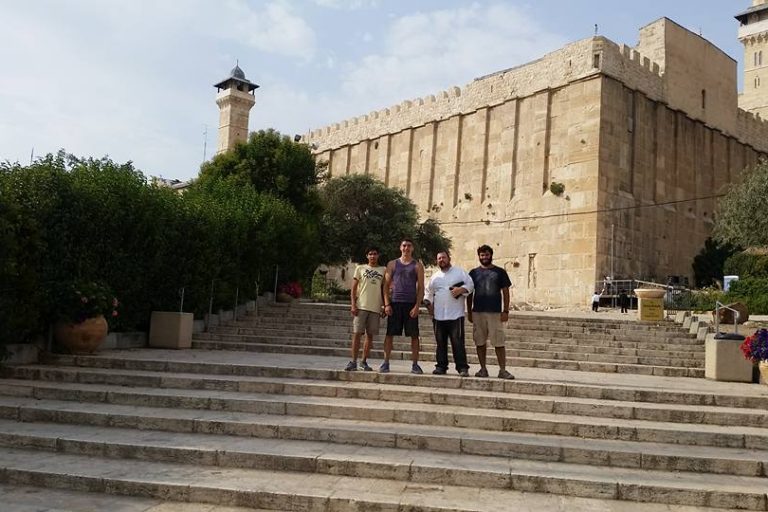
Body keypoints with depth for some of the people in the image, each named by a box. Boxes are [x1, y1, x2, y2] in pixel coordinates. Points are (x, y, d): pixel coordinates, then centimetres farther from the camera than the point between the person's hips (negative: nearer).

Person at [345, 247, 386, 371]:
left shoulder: (383, 270, 11)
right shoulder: (360, 268, 7)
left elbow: (384, 290, 13)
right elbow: (353, 288, 4)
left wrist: (384, 306, 5)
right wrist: (353, 305, -6)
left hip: (375, 308, 2)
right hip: (361, 306, -2)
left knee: (370, 335, 5)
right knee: (357, 333, -6)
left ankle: (364, 361, 14)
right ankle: (353, 361, 0)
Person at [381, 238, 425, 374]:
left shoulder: (417, 266, 7)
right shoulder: (392, 264, 10)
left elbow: (421, 287, 2)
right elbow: (386, 285, 7)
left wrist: (417, 306, -9)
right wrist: (386, 304, -4)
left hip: (411, 304, -1)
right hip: (395, 303, 1)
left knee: (414, 335, 1)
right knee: (389, 334, 0)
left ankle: (414, 364, 9)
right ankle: (386, 363, 6)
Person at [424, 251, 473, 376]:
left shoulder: (460, 272, 6)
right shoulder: (435, 276, 18)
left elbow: (470, 284, 1)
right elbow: (428, 292, 23)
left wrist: (461, 289, -16)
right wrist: (428, 303, 9)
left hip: (456, 314, -4)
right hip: (438, 315, 4)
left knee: (458, 342, -6)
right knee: (440, 342, 8)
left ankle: (462, 368, -3)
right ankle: (441, 366, 16)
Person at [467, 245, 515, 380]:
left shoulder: (499, 272, 5)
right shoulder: (474, 272, 10)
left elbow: (505, 292, 3)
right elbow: (469, 294, 12)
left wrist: (506, 311, -5)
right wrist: (469, 312, 6)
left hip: (495, 312, -2)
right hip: (477, 313, 2)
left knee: (499, 343, -4)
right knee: (480, 342, 6)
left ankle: (503, 370, 1)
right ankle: (483, 369, 16)